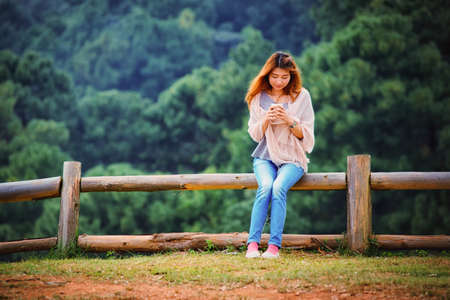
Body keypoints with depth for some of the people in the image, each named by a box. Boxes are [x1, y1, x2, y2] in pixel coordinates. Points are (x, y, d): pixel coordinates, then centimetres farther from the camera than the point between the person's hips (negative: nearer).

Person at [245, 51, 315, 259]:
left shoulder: (301, 96, 1)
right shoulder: (258, 96, 6)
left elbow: (306, 136, 0)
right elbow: (255, 134, 6)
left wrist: (289, 120, -18)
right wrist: (267, 119, -14)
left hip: (292, 159, -1)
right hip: (265, 157, 1)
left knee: (278, 187, -31)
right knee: (266, 186, -30)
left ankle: (274, 245, -33)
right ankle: (252, 244, -32)